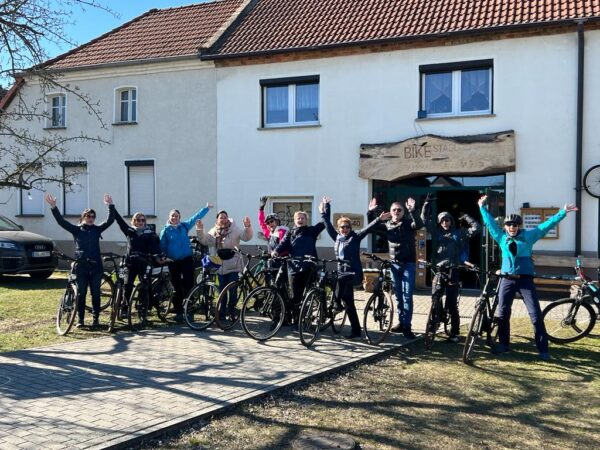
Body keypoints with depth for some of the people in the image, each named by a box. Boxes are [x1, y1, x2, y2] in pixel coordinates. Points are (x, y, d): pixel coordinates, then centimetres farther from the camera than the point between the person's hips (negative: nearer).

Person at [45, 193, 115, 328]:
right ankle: (80, 319, 13)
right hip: (81, 267, -1)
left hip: (96, 267, 1)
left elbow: (110, 220, 2)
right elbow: (61, 221, -7)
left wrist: (110, 206, -6)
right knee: (81, 294, 5)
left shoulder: (97, 229, 8)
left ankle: (95, 318, 13)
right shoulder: (76, 229, 3)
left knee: (96, 294, 5)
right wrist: (53, 207, -16)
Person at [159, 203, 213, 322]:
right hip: (173, 262, -1)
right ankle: (178, 312, 14)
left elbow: (196, 217, 9)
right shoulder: (165, 231, 2)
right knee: (177, 288, 5)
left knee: (189, 286, -5)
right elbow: (162, 247, 5)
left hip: (187, 260, 1)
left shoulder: (184, 226, 6)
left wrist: (206, 208, 8)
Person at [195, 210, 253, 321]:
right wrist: (200, 230, -12)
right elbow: (205, 240, 3)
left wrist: (247, 226, -34)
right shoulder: (214, 231, 9)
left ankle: (231, 313, 10)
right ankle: (222, 313, 18)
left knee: (232, 290, -2)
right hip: (221, 265, 4)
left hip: (233, 265, -4)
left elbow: (246, 236, -15)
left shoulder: (235, 229, -4)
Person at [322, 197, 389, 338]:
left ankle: (336, 302, -19)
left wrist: (379, 219, -26)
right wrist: (326, 208, 18)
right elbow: (328, 223, 16)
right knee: (348, 303, 8)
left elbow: (368, 228, -14)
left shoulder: (355, 237, -2)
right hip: (342, 273, 6)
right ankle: (356, 330, 17)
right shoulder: (337, 237, 12)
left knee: (339, 281, -38)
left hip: (354, 273, -6)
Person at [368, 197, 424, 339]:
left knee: (407, 295, -6)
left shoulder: (408, 223, -2)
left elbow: (419, 224, -22)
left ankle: (407, 326, -4)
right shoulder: (387, 226, 8)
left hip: (408, 264, -4)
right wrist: (371, 212, -10)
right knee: (398, 295, 11)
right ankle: (401, 322, 22)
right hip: (394, 264, 4)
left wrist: (412, 211, -35)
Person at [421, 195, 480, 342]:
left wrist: (466, 217, 5)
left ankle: (455, 333, 10)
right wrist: (427, 203, 4)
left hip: (453, 271, -2)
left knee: (452, 304, 2)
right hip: (438, 270, 2)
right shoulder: (436, 232, 10)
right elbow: (425, 219, 9)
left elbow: (476, 228, 2)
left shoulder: (459, 233, 7)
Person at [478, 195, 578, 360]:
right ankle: (503, 343, 21)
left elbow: (547, 225, 4)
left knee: (536, 314, -5)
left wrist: (563, 212, 0)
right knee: (502, 313, 5)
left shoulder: (528, 235, 4)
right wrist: (482, 207, 23)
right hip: (507, 280, 2)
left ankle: (543, 349, 0)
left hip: (525, 279, -2)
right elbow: (490, 222, 18)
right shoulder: (501, 237, 8)